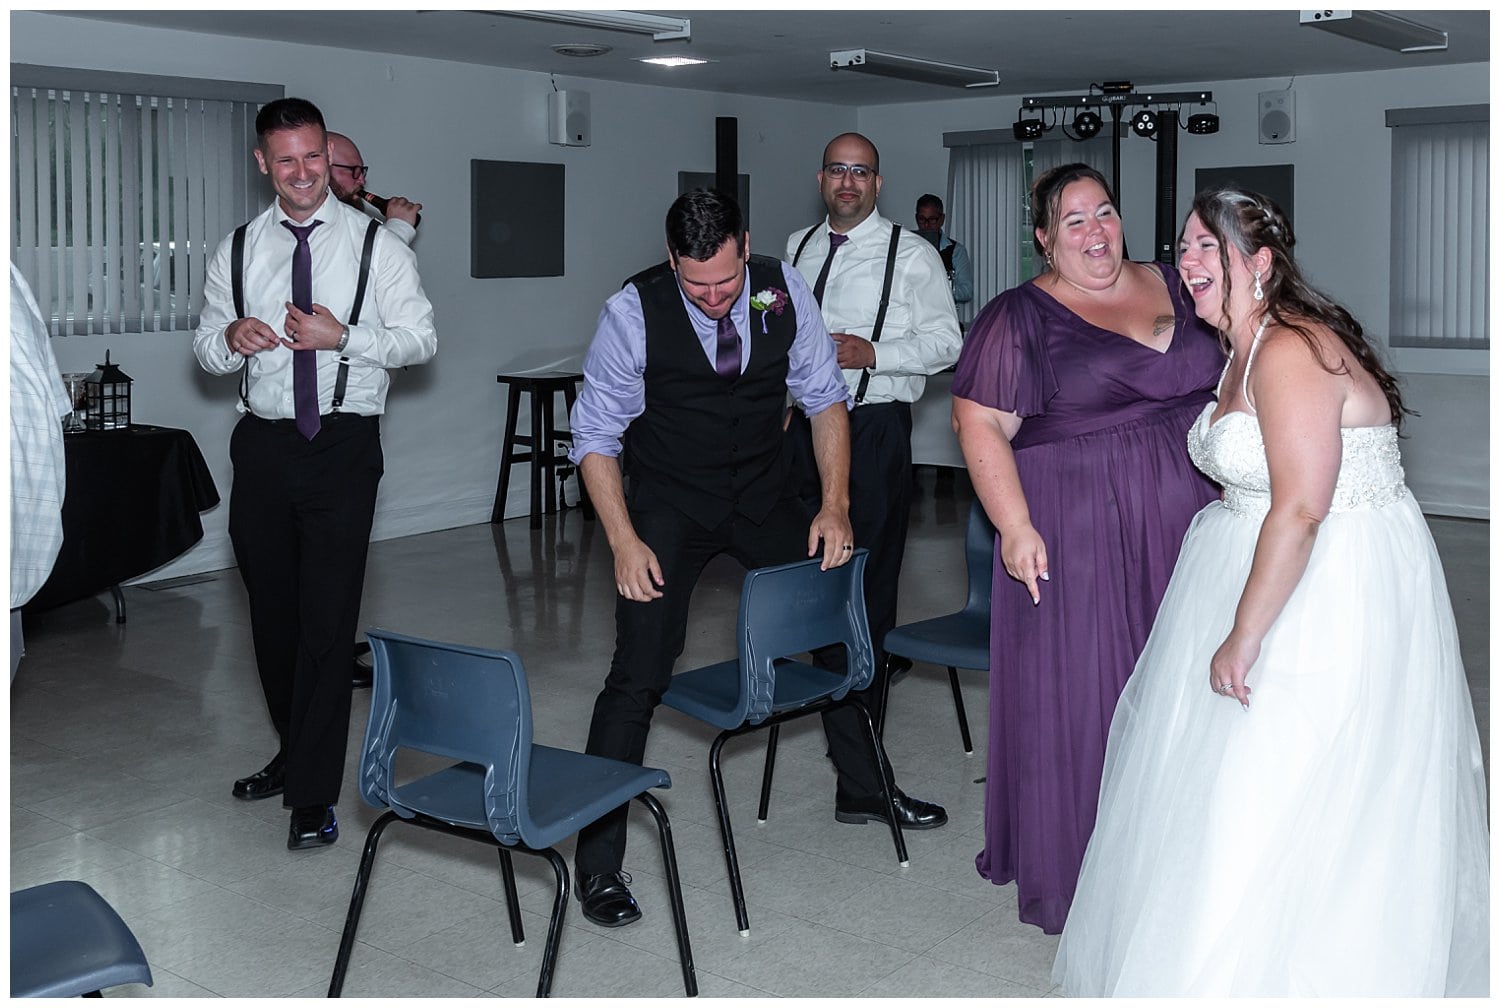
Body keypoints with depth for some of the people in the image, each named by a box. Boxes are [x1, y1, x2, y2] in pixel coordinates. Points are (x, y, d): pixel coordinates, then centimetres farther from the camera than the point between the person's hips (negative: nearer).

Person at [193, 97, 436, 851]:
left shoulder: (376, 244, 1)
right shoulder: (238, 251, 9)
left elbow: (421, 337, -2)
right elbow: (206, 351, 12)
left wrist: (345, 338, -17)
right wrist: (230, 338, -11)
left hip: (343, 445, -4)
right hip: (262, 444, 4)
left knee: (327, 618, -8)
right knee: (271, 612, 13)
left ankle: (314, 794, -1)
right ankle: (296, 753, 34)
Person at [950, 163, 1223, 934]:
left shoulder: (1176, 289, 11)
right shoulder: (1021, 318, -5)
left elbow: (1227, 386, 17)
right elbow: (981, 424, -11)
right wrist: (1015, 527, -19)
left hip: (1186, 529, 5)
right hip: (1077, 539, -5)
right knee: (1077, 690, 1)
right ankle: (1077, 871, 17)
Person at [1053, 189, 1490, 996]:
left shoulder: (1291, 352, -21)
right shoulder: (1246, 350, 11)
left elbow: (1301, 510, -27)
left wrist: (1245, 636, -23)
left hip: (1335, 595, -11)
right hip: (1280, 569, 11)